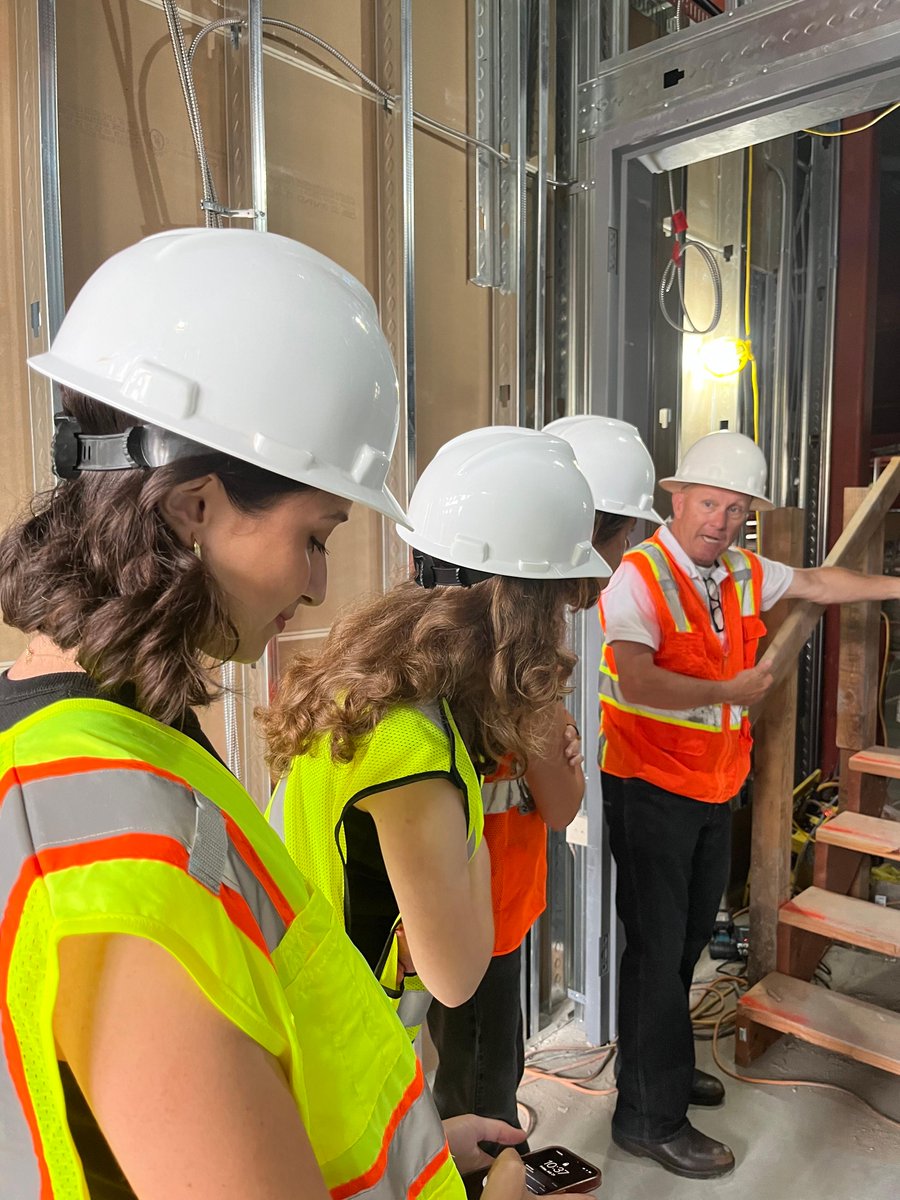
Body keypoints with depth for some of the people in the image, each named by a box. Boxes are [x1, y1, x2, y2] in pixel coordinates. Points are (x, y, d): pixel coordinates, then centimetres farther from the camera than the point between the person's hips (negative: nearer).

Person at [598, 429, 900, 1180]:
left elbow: (819, 582, 22)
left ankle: (663, 1066, 42)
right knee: (658, 947, 1)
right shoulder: (639, 574, -20)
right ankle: (650, 1118, 19)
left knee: (691, 936, 21)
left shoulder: (744, 574, 4)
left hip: (715, 788, 8)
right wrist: (733, 691, -21)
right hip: (651, 789, -8)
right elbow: (637, 680, -33)